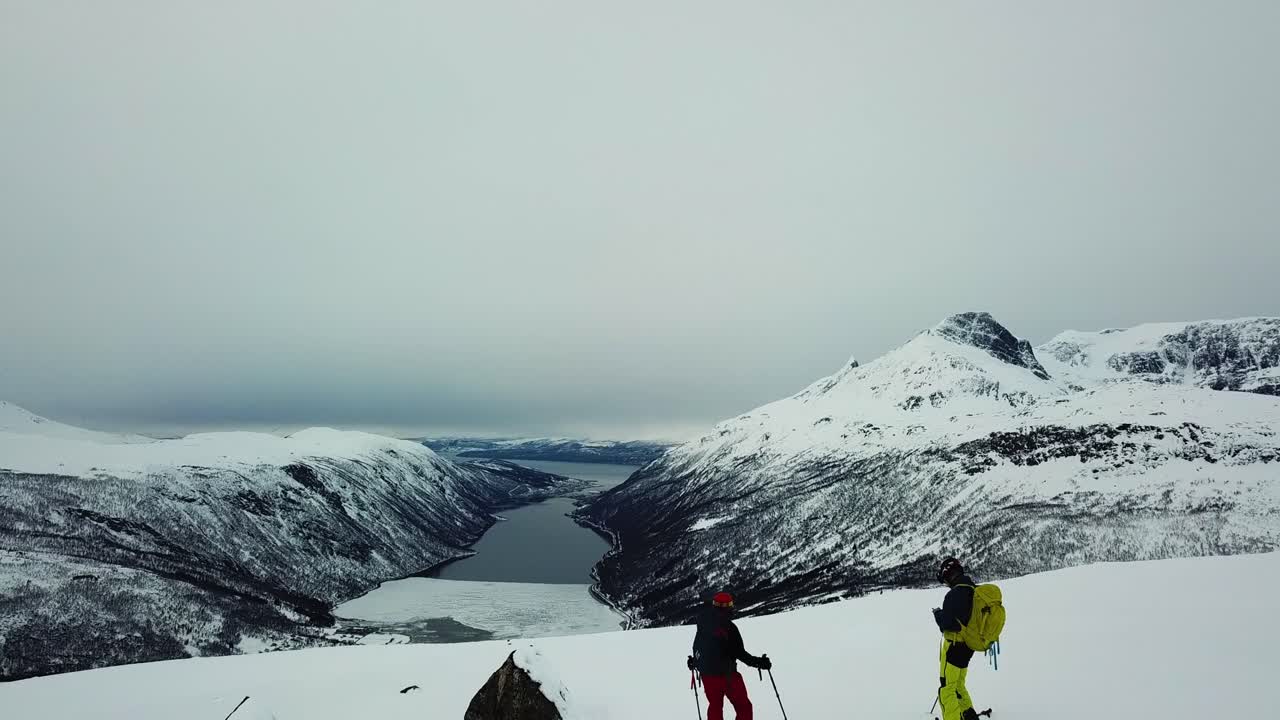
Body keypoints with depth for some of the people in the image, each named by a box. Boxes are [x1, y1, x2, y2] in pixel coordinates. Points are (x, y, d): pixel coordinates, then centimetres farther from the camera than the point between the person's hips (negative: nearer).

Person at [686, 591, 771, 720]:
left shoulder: (703, 624, 0)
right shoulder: (729, 627, -19)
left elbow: (696, 647, 13)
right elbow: (740, 653, -19)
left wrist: (694, 661, 30)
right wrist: (757, 662, -12)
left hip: (707, 673, 6)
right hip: (727, 674, -6)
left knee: (715, 706, 21)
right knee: (743, 706, 8)